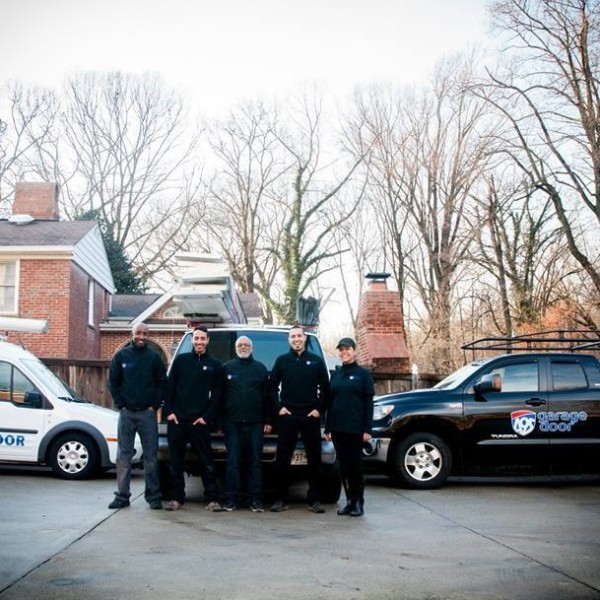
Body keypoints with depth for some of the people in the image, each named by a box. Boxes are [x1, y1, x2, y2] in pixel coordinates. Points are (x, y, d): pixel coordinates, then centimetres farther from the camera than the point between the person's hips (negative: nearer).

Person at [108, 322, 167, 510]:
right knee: (123, 454, 3)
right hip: (126, 412, 1)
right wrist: (120, 404, -2)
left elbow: (162, 383, 4)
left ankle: (153, 496, 8)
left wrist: (155, 405, -4)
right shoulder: (121, 356, 4)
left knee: (151, 455, 2)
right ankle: (122, 495, 10)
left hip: (148, 412, -1)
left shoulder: (154, 357, 3)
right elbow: (113, 382, 6)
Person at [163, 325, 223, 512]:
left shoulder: (215, 365, 7)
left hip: (200, 421, -1)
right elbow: (169, 387, 6)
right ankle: (176, 498, 14)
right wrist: (169, 411, -3)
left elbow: (217, 395, 5)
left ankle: (212, 499, 3)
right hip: (176, 419, 1)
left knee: (206, 462, -2)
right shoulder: (180, 360, 9)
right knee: (175, 461, 5)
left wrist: (207, 417, -5)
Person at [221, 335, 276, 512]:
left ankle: (255, 500, 5)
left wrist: (268, 421, 1)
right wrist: (220, 420, 1)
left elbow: (268, 396, 8)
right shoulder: (227, 368, 10)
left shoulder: (260, 368, 11)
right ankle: (231, 499, 6)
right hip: (232, 423, 0)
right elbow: (220, 395, 8)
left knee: (255, 462, 2)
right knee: (233, 462, 1)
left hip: (255, 423, 0)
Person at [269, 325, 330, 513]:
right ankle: (281, 499, 8)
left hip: (311, 416, 0)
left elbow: (325, 388, 7)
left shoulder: (316, 361, 7)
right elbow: (272, 386, 8)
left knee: (314, 458, 2)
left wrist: (319, 409, -2)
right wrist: (278, 407, -1)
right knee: (282, 459, 0)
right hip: (287, 416, 0)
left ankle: (314, 499, 10)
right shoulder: (281, 360, 7)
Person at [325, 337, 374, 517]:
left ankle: (358, 502, 8)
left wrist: (367, 429, -9)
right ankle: (349, 500, 14)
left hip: (355, 428, -4)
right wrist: (328, 427, 8)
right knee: (343, 465, 6)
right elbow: (330, 401, 14)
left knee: (354, 464, -2)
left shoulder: (363, 374, 1)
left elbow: (369, 402, -2)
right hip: (337, 428, 4)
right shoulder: (335, 374, 13)